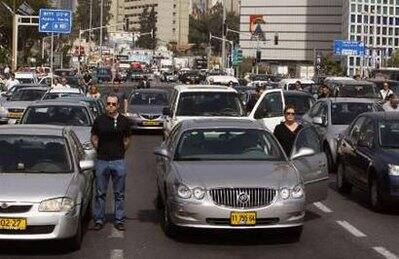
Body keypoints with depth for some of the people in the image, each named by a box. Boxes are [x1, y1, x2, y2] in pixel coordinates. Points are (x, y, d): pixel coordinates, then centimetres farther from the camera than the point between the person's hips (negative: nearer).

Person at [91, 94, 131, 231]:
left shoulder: (124, 121, 1)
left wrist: (120, 153, 12)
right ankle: (99, 220, 14)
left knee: (119, 193, 5)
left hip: (118, 161, 0)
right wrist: (101, 151, 11)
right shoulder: (99, 120, 0)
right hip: (102, 161, 0)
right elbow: (94, 138, 11)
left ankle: (119, 220, 14)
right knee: (100, 193, 6)